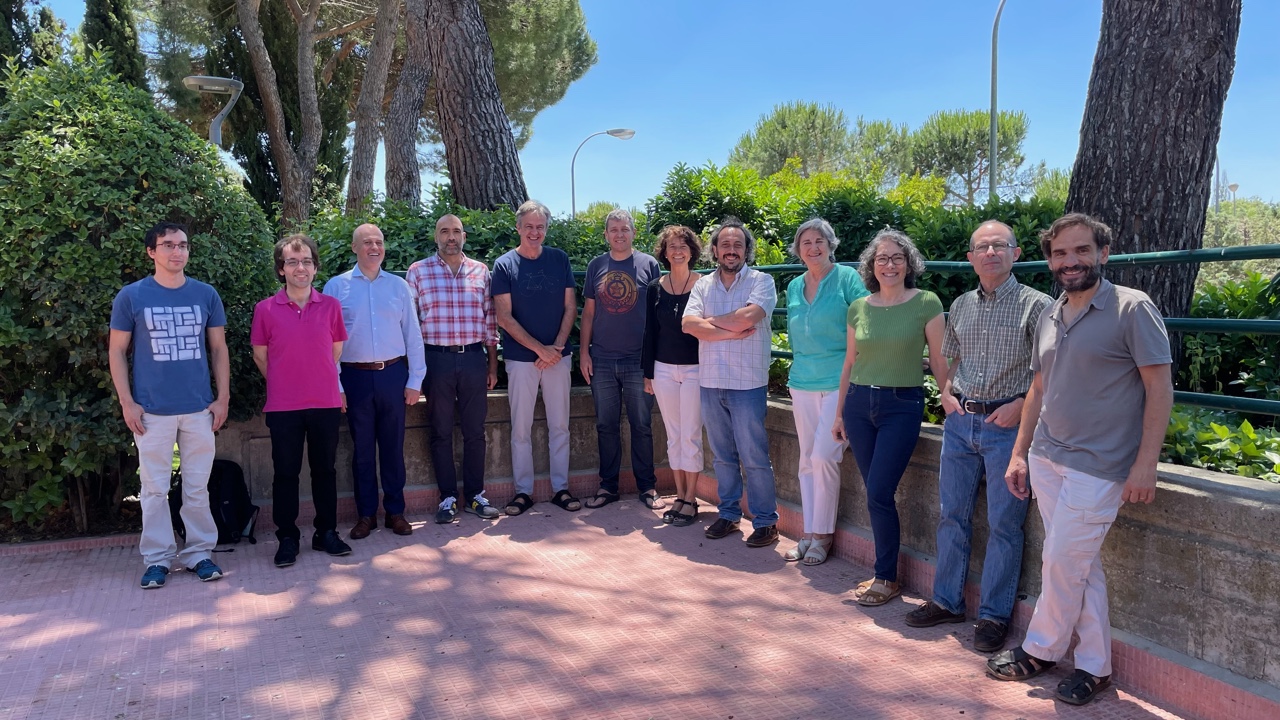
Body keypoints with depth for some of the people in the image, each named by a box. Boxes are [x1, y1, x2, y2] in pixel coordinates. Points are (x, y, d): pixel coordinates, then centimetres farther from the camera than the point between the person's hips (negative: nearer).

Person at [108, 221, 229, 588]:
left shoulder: (206, 295, 5)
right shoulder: (131, 296, 0)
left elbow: (218, 348, 9)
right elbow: (116, 351, 3)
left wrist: (223, 397, 4)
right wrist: (127, 402, -3)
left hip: (199, 408, 1)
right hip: (152, 410, -1)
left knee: (197, 487, 8)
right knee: (154, 489, 5)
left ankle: (199, 553, 18)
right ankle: (157, 558, 16)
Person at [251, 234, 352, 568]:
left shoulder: (330, 306, 2)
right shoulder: (265, 309, -2)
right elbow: (260, 355, 8)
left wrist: (321, 382, 12)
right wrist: (284, 385, 10)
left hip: (326, 403, 1)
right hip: (283, 406, -1)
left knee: (324, 469, 10)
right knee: (285, 472, 7)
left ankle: (326, 533, 23)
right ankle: (287, 538, 19)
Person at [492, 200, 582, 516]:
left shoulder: (560, 259, 4)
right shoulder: (504, 265, -3)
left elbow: (570, 307, 5)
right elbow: (504, 317, -7)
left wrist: (557, 346, -8)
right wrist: (540, 348, -13)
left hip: (558, 356, 2)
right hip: (521, 358, -2)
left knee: (559, 426, 8)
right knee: (521, 428, 4)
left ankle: (561, 488, 18)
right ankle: (523, 491, 15)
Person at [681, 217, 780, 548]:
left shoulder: (761, 281, -2)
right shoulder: (703, 285, 10)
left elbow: (748, 317, -20)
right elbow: (688, 323, -5)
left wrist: (709, 321, -7)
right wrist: (729, 332, -15)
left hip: (748, 383, -4)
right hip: (710, 382, 5)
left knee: (754, 457, -1)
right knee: (723, 455, 14)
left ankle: (766, 521, 10)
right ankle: (728, 514, 26)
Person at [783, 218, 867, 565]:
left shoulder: (847, 278, -4)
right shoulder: (794, 287, 13)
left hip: (839, 381, -6)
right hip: (803, 382, 6)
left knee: (823, 456, -11)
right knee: (807, 459, 8)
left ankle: (823, 534, 3)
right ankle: (809, 533, 16)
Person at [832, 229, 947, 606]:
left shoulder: (926, 303, -5)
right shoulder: (859, 308, 7)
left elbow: (939, 361, -2)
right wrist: (839, 413, 15)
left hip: (903, 406, -4)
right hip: (859, 403, 4)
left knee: (879, 493, -7)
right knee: (875, 494, 8)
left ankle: (886, 579, 10)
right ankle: (885, 570, 22)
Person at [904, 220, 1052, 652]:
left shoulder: (1036, 305, -6)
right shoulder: (960, 306, 11)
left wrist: (1021, 405, -17)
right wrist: (946, 393, 7)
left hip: (1007, 425, -5)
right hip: (960, 422, 5)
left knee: (1003, 524, 2)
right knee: (952, 515, 12)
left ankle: (994, 615, 14)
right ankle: (947, 601, 24)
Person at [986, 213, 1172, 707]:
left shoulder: (1132, 308, -8)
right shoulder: (1050, 315, 11)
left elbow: (1160, 389, -10)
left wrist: (1145, 464, -15)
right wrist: (1020, 453, 14)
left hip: (1097, 467, -6)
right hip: (1046, 460, 6)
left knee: (1061, 565, -1)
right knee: (1081, 567, 12)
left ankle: (1041, 651, 19)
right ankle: (1094, 666, 23)